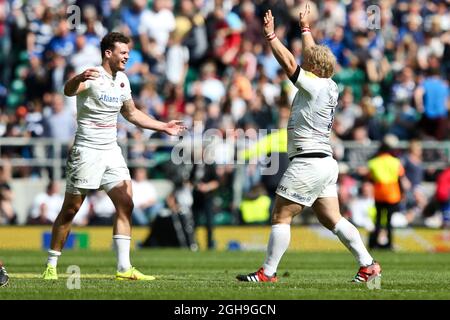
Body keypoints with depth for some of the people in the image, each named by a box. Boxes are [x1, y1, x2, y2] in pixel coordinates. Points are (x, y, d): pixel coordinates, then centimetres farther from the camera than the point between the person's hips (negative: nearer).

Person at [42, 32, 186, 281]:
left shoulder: (122, 80, 10)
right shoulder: (92, 77, -14)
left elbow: (131, 113, 26)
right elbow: (68, 90, -36)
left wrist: (163, 127, 24)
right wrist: (78, 79, -60)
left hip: (112, 152, 7)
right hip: (87, 151, -7)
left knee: (125, 204, -4)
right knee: (70, 210, -2)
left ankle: (124, 268, -5)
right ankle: (51, 266, 8)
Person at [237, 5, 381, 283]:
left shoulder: (315, 86, -14)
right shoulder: (329, 86, 11)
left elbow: (288, 62, -18)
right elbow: (314, 55, 27)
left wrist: (270, 35, -13)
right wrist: (305, 28, 39)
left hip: (308, 163, -10)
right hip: (325, 164, 10)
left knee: (281, 216, -4)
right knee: (332, 219, 10)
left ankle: (268, 272, -4)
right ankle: (368, 264, 7)